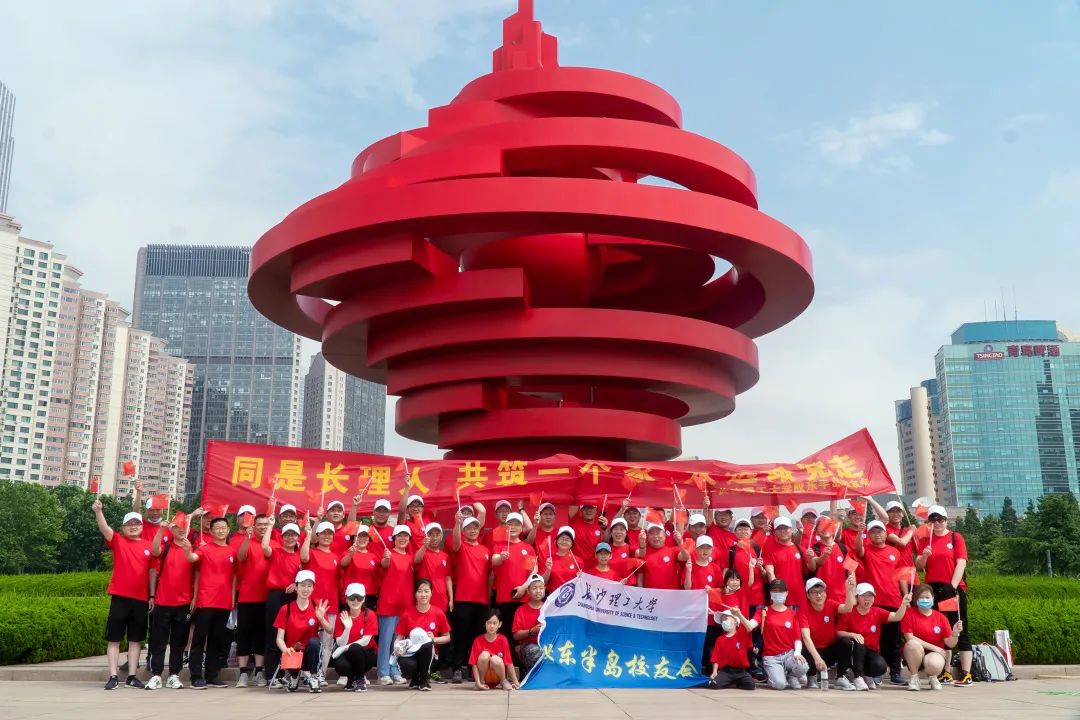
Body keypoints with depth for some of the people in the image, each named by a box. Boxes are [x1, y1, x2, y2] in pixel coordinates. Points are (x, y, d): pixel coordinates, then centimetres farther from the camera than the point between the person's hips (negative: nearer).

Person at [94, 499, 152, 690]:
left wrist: (152, 596, 5)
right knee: (114, 638, 2)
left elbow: (152, 572, 9)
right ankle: (113, 677, 7)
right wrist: (98, 511, -35)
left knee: (135, 639, 9)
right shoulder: (118, 541, 2)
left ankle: (132, 676, 15)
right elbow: (104, 528, -17)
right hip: (120, 597, -2)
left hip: (141, 599, 2)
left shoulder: (148, 545, 6)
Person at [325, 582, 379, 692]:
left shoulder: (369, 615, -9)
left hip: (367, 654, -2)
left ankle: (360, 680, -9)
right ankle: (351, 678, 5)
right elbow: (340, 644, -10)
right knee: (340, 665, -32)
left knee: (355, 648, -35)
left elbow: (365, 640, -16)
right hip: (348, 654, 2)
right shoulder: (342, 617, -3)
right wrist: (347, 627, -25)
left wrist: (345, 648, -22)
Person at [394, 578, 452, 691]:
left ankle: (425, 679, -10)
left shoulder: (438, 613, -3)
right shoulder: (407, 614, -3)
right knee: (404, 664, -37)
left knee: (427, 644, -36)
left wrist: (433, 639, -13)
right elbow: (399, 637, 2)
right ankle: (415, 679, 4)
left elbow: (447, 637, 6)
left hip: (428, 654, 0)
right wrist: (397, 647, -20)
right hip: (410, 652, 0)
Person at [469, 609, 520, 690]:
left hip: (497, 678, 0)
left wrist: (515, 682, -10)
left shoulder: (502, 640, -8)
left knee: (495, 659, -32)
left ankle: (504, 681, -5)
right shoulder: (478, 641, -9)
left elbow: (509, 662, -8)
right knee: (485, 655, -28)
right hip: (483, 676, 0)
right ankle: (482, 681, -7)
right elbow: (474, 664, -11)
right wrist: (478, 683, -21)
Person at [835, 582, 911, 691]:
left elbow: (897, 617, -16)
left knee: (881, 666, -30)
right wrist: (852, 635, -26)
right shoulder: (849, 613, -8)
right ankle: (858, 677, -18)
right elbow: (838, 633, -7)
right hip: (853, 653, -2)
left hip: (871, 652, 2)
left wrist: (904, 603, -33)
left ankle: (867, 676, 9)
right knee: (858, 643, -36)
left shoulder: (877, 612, -1)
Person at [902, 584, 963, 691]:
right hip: (914, 656, -1)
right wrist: (932, 647, -16)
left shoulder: (941, 618, 3)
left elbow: (950, 644, 0)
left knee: (935, 665, -37)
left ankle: (932, 676, 5)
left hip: (934, 654, 1)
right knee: (913, 644, -37)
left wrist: (955, 633, -21)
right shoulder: (909, 615, -3)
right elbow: (909, 638, -14)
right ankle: (914, 677, -12)